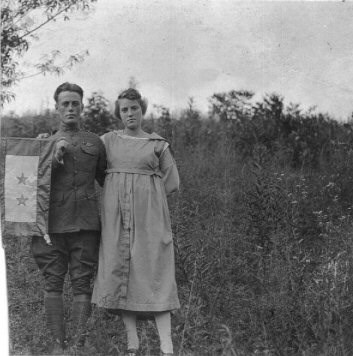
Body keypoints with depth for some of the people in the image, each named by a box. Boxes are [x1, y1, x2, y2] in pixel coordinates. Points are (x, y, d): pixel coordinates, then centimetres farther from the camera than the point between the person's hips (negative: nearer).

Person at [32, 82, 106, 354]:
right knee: (53, 283, 0)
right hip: (53, 224, 0)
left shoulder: (95, 143, 13)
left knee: (82, 283, -2)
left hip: (85, 223, 0)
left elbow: (105, 179, 22)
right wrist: (55, 156, -8)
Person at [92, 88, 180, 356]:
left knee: (155, 271, -8)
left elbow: (172, 183, 10)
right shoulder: (109, 141, 11)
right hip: (116, 214, 2)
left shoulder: (158, 145, 7)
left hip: (148, 213, -2)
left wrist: (143, 191, 3)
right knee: (119, 271, -2)